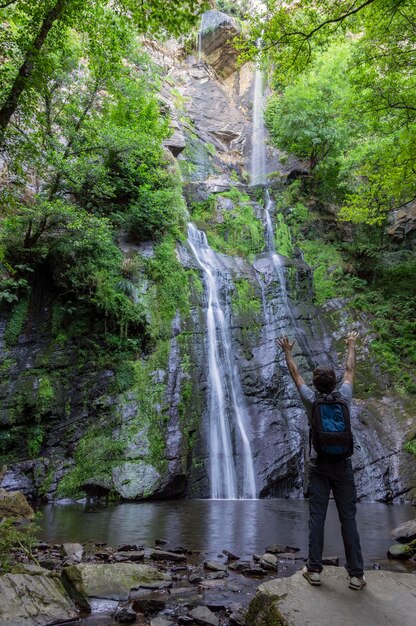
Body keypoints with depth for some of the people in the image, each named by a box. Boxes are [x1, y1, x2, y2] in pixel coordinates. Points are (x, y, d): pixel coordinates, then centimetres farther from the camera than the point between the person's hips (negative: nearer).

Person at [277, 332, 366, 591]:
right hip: (342, 465, 1)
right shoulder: (344, 397, -3)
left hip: (320, 465, 0)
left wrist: (288, 352, 24)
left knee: (317, 518, 3)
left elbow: (296, 374, 9)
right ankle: (356, 574, 7)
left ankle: (314, 570, 8)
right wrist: (351, 346, 28)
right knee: (348, 519, 3)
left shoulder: (311, 400, -5)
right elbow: (350, 371, 14)